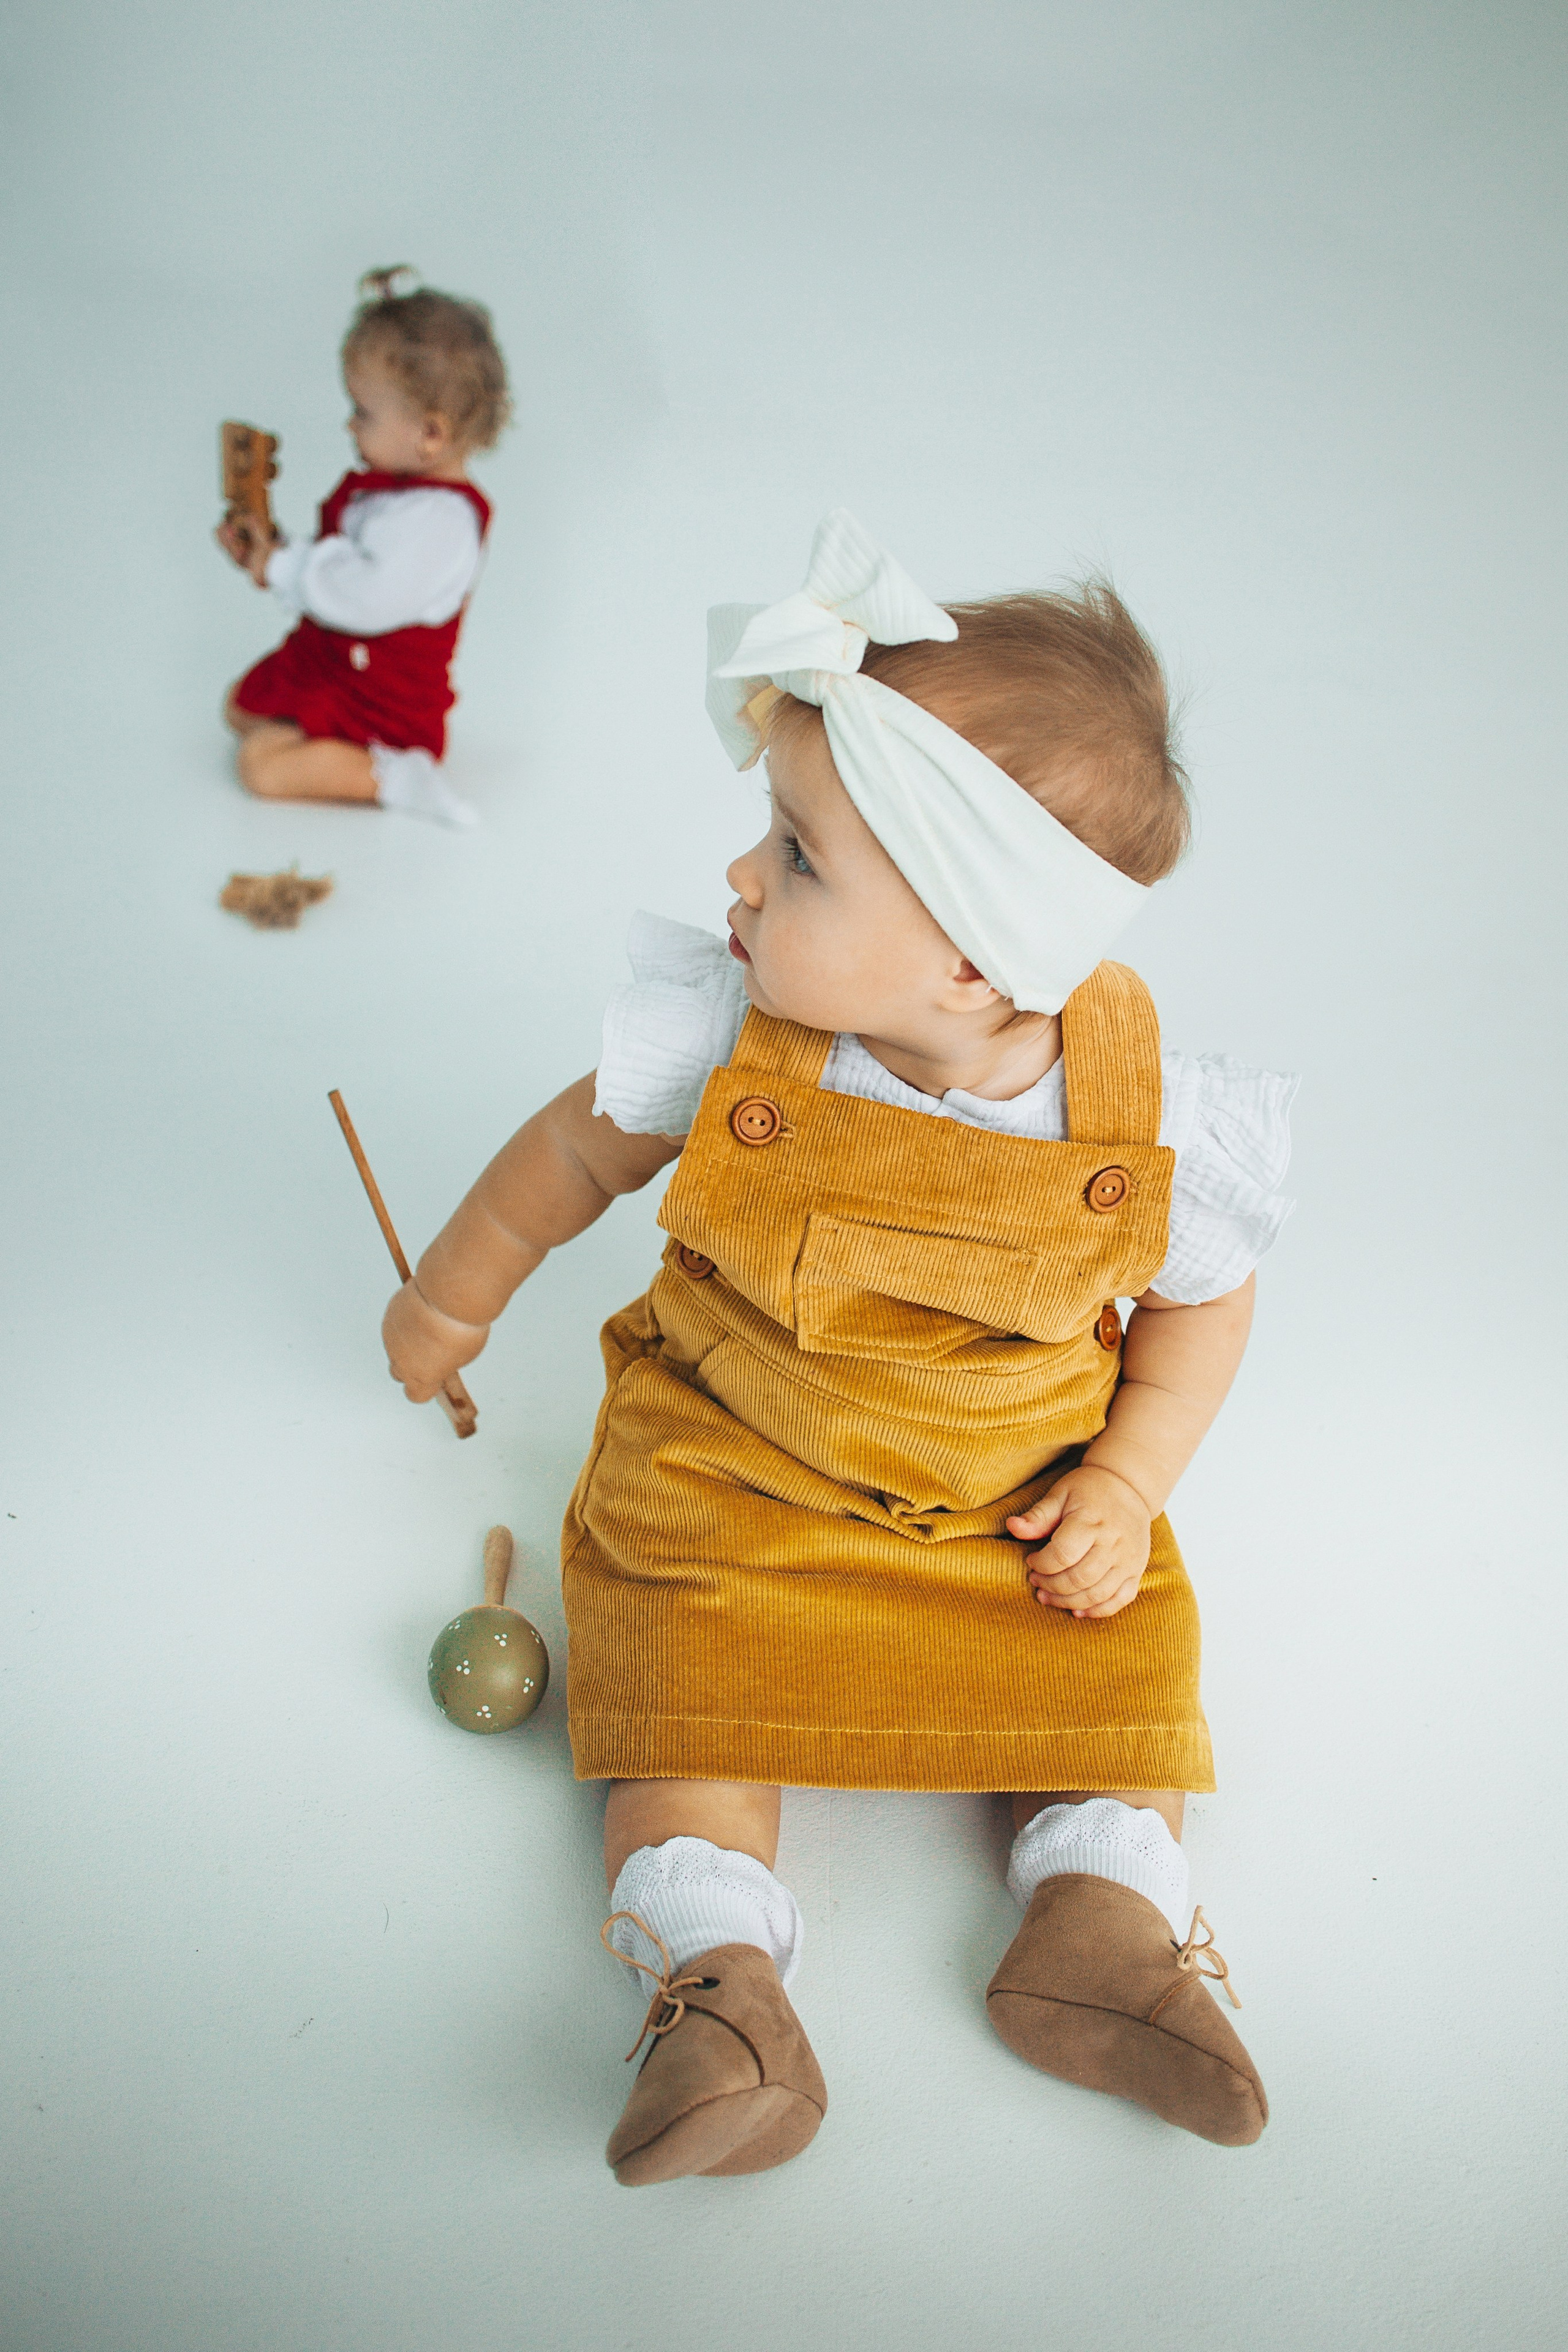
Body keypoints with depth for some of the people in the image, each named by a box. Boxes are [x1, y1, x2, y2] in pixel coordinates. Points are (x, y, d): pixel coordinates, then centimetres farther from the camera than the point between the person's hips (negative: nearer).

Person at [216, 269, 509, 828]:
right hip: (321, 662, 11)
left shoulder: (440, 517, -29)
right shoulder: (379, 485, 4)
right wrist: (265, 554, 3)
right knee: (241, 708, 26)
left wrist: (283, 568, -24)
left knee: (261, 765, -22)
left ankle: (389, 776, -19)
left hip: (380, 704, -11)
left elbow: (370, 597, -38)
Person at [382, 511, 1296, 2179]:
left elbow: (1203, 1302, 0)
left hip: (1016, 1497, 1)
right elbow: (582, 1144, 1)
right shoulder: (727, 1037, -20)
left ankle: (1098, 1916, 3)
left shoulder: (1153, 1130, -22)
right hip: (729, 1471, -1)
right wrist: (455, 1295, 15)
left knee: (1122, 1647, -10)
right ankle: (721, 1983, -12)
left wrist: (1127, 1486, -10)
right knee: (687, 1669, -17)